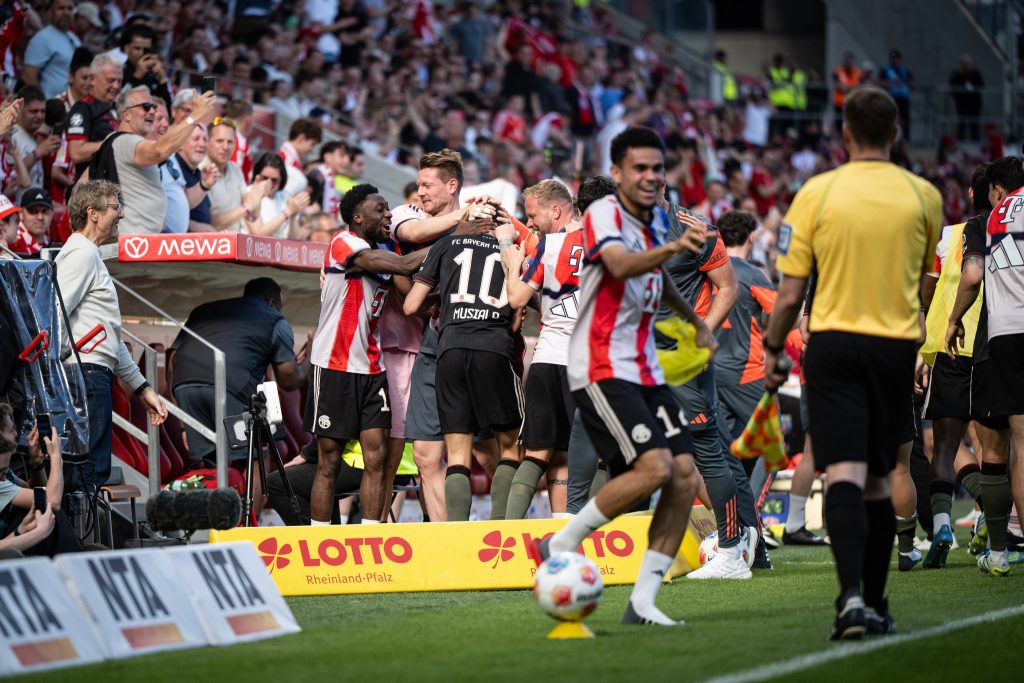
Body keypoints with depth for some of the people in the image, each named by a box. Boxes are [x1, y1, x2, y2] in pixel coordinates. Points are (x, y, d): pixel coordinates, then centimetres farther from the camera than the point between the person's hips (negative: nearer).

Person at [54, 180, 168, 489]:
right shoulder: (81, 254, -6)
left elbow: (111, 337, 31)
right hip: (87, 374, -10)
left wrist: (142, 387, 30)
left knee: (94, 472, 7)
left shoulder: (90, 256, 27)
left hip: (97, 376, 10)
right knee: (90, 474, -16)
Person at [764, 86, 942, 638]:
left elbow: (790, 292, -3)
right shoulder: (923, 195, 1)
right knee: (877, 480, 12)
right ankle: (875, 605, 16)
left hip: (834, 342, -2)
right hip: (897, 345, 2)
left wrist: (772, 350, 10)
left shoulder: (816, 193, -4)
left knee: (844, 475, -9)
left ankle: (852, 596, -27)